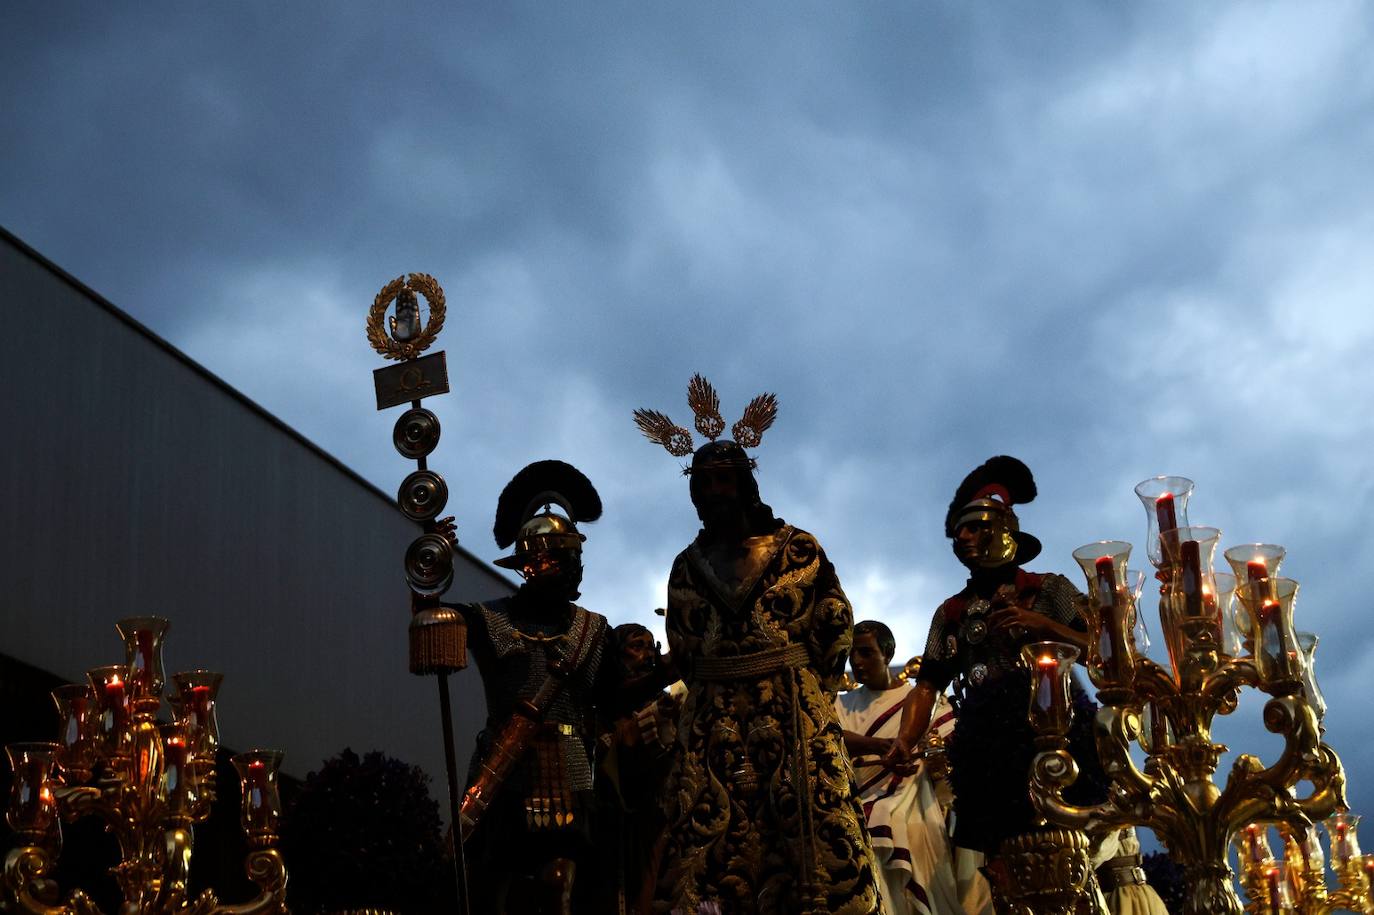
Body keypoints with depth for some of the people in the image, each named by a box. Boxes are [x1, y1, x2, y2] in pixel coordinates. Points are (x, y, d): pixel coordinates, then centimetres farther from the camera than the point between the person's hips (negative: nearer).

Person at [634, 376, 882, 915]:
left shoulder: (796, 547, 4)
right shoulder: (687, 566, 13)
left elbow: (836, 622, 4)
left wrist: (809, 691, 1)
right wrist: (716, 692, 9)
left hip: (793, 711, -2)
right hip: (713, 720, 3)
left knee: (808, 826, -9)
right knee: (714, 841, -5)